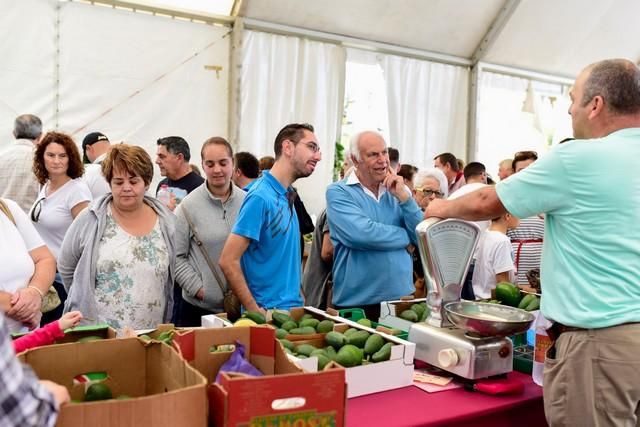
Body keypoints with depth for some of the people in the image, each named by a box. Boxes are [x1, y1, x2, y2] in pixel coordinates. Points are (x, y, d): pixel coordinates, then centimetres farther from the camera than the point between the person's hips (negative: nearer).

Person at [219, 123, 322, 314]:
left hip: (292, 307, 8)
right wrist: (256, 311, -18)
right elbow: (228, 261, -20)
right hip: (269, 312, -8)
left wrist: (299, 298, 10)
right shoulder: (261, 196, -17)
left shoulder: (287, 195, 8)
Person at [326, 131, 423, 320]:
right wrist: (406, 237, -6)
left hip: (401, 298, 4)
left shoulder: (398, 192, 8)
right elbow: (362, 234, -21)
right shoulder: (338, 192, -6)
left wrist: (404, 197, -10)